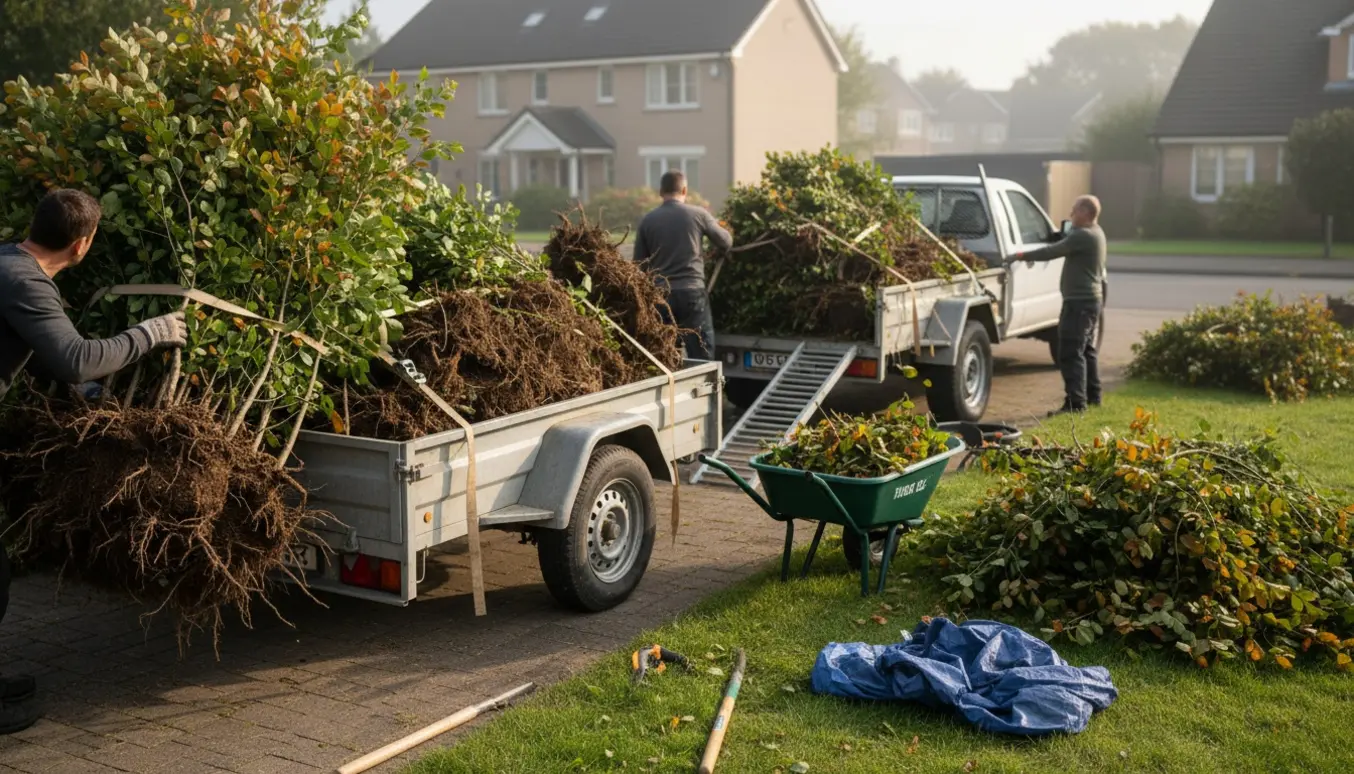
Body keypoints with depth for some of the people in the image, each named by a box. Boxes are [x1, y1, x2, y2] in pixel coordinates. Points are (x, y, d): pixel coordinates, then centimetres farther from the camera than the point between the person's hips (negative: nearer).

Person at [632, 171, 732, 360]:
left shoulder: (648, 221, 4)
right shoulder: (698, 214, -1)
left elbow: (639, 263, 8)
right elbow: (726, 242, 11)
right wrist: (715, 225, 31)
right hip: (692, 291, -2)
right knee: (701, 357, 2)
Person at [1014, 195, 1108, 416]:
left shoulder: (1083, 236, -19)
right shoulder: (1095, 233, 14)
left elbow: (1053, 251, -19)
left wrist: (1024, 256, -11)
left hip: (1080, 302, -11)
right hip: (1092, 299, 11)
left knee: (1071, 353, -11)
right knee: (1087, 350, 20)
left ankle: (1076, 403, -14)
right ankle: (1093, 396, 30)